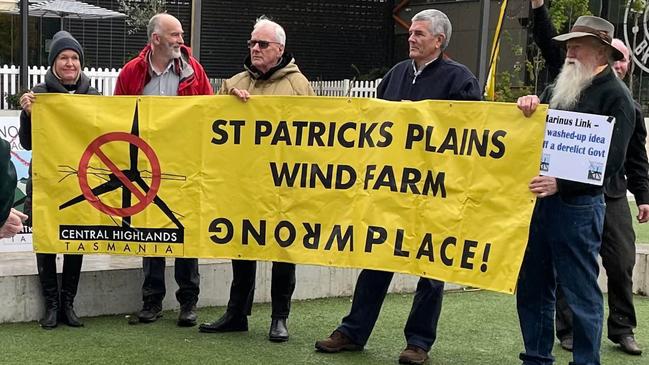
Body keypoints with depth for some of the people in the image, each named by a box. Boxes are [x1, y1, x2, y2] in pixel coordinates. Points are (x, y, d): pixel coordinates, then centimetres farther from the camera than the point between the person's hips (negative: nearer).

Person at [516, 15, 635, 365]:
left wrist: (560, 184, -22)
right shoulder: (561, 85, 15)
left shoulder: (614, 95, -5)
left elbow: (610, 161, -13)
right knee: (532, 287, 12)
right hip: (539, 198, 7)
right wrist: (529, 104, -5)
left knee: (581, 293, -1)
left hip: (577, 204, -7)